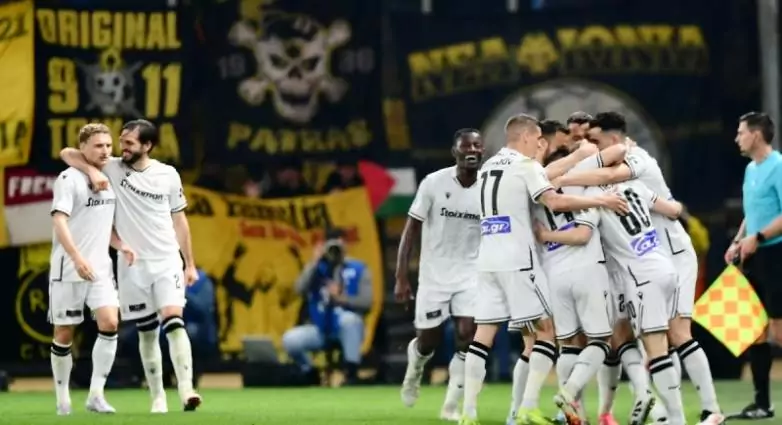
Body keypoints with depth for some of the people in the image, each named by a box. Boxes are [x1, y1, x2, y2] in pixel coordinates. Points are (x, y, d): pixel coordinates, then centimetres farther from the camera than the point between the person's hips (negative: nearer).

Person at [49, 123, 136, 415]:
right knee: (64, 334, 3)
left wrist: (122, 246, 4)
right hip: (68, 270, -5)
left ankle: (96, 395, -8)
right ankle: (63, 399, 16)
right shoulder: (69, 179, -10)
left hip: (100, 269, 5)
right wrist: (77, 258, -30)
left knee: (110, 323, -13)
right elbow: (59, 221, -19)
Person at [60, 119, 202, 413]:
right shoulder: (113, 168, -1)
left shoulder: (168, 175, 1)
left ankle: (186, 390, -24)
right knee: (147, 332, 6)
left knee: (173, 321, -17)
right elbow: (67, 154, -2)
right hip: (132, 266, 1)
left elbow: (179, 220, 9)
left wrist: (190, 264, 9)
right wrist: (92, 170, -21)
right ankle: (158, 397, 15)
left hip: (167, 262, -1)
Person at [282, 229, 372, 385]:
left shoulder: (358, 269, -2)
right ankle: (310, 374, 6)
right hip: (320, 330, 3)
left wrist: (340, 298, -25)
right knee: (290, 339, -22)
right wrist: (315, 262, -16)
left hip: (348, 330, -3)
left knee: (349, 318, -38)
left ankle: (351, 374, -28)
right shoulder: (316, 268, 5)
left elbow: (366, 302, -11)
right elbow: (300, 289, -13)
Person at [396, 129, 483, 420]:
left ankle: (451, 405, -2)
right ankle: (415, 368, 43)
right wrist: (401, 278, -9)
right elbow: (411, 231, -6)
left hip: (471, 275, 1)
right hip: (434, 275, -1)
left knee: (467, 336, -13)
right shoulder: (434, 183, -11)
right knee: (429, 341, 6)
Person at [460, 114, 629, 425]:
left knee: (484, 334, 5)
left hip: (488, 260, 7)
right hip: (517, 260, -7)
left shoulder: (488, 167, 18)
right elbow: (555, 202, -18)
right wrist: (600, 201, -12)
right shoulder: (525, 165, -6)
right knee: (546, 329, 0)